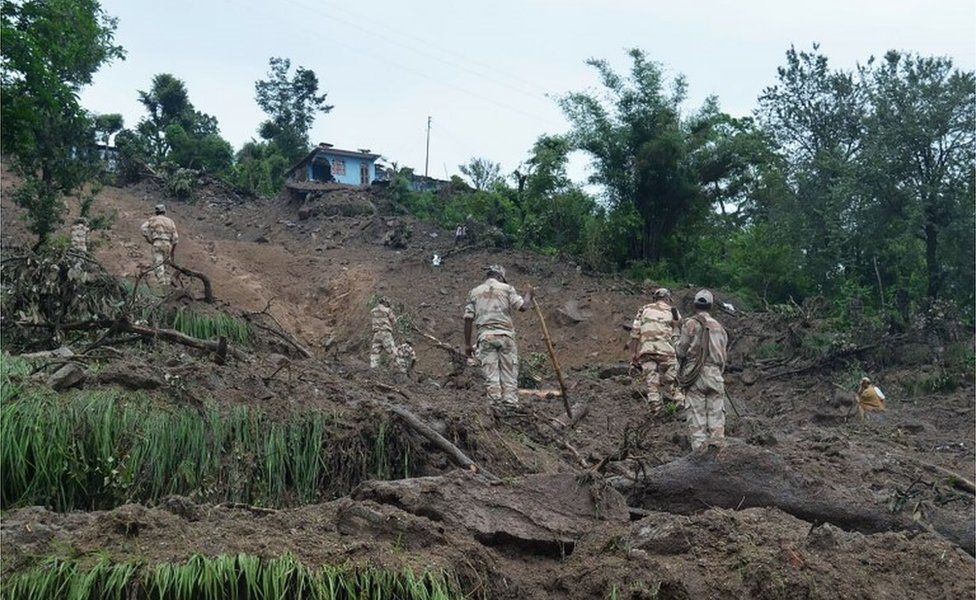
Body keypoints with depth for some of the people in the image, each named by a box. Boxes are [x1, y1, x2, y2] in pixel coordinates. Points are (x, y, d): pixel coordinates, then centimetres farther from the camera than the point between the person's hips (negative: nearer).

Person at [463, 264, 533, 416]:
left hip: (485, 336, 1)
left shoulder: (475, 292, 14)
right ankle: (510, 405, -5)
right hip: (505, 335, -1)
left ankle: (497, 408, -8)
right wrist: (528, 294, 19)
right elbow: (523, 306, -2)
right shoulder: (506, 288, 8)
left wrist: (467, 344, 12)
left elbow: (468, 319, 9)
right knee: (509, 373, 3)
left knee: (491, 375, 0)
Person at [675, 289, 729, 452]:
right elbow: (723, 354, 13)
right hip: (715, 375, 3)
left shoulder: (691, 324, -3)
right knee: (716, 415, 5)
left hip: (695, 374, -3)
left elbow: (680, 351, -4)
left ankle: (699, 450, -7)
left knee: (697, 416, -2)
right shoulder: (719, 326, 11)